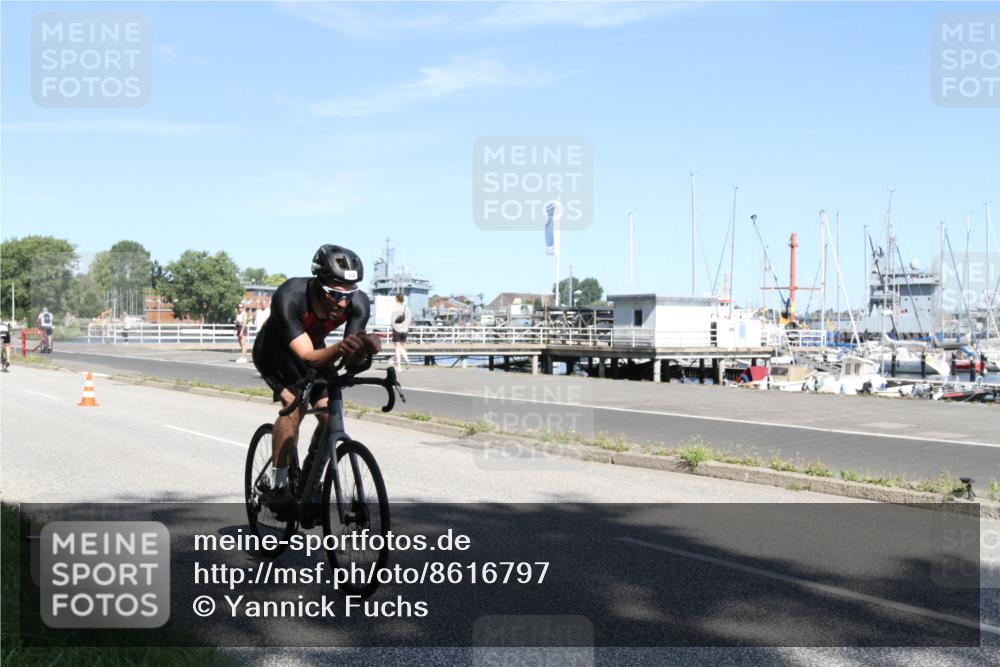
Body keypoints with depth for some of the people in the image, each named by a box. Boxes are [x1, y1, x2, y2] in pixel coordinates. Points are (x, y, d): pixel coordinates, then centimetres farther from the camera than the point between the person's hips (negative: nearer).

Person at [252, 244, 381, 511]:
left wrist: (361, 353, -52)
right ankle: (278, 487, -19)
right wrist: (340, 349, -62)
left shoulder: (359, 303, -28)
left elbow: (351, 363, -30)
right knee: (295, 403, -28)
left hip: (315, 350, 4)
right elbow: (308, 356, -44)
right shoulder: (289, 297, -39)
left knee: (330, 414, -10)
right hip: (274, 352, -4)